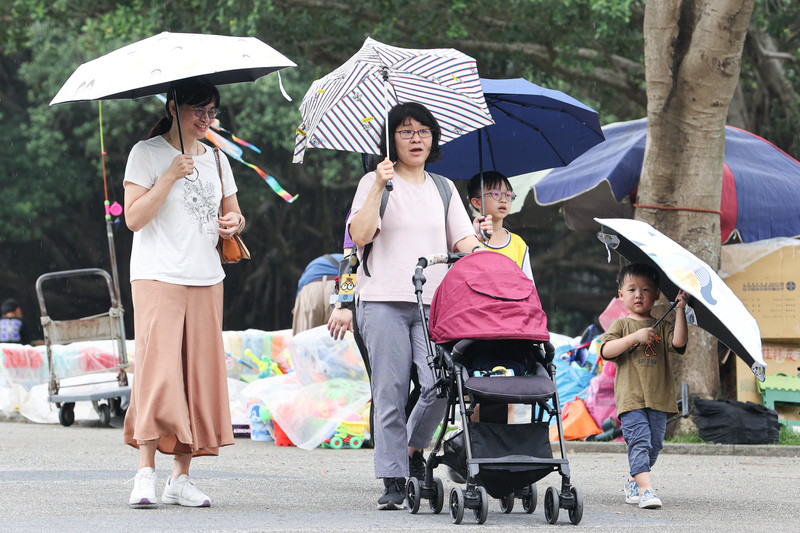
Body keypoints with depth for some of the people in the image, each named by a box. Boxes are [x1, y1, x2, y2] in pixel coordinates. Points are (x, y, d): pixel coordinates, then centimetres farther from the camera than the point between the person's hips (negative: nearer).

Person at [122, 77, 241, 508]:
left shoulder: (216, 159, 15)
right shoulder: (147, 153, -2)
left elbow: (232, 212, 26)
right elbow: (134, 218, -10)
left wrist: (234, 222, 3)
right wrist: (171, 176, -18)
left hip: (206, 279, 6)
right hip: (158, 276, -6)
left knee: (200, 374, 0)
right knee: (158, 368, -16)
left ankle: (181, 477, 5)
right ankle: (146, 473, -15)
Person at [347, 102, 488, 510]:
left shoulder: (444, 189, 19)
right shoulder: (375, 182, 8)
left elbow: (464, 239, 13)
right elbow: (360, 234, -5)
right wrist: (379, 188, -11)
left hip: (434, 302, 3)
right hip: (384, 299, -3)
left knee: (440, 384, -15)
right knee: (391, 392, -6)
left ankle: (414, 446, 13)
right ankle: (393, 481, -1)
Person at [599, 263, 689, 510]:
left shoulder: (662, 327, 13)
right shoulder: (621, 325, 8)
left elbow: (679, 342, -6)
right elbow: (606, 351, -6)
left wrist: (680, 310, -10)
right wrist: (634, 337, -14)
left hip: (658, 398, 3)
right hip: (631, 397, -3)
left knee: (654, 444, 7)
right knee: (639, 441, -16)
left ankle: (633, 485, 25)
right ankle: (645, 489, -24)